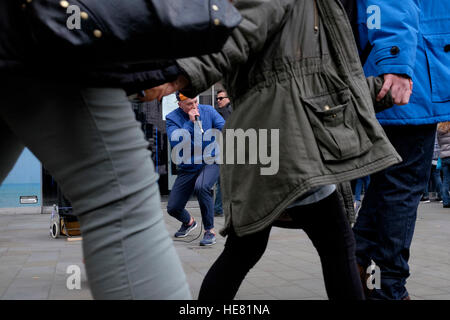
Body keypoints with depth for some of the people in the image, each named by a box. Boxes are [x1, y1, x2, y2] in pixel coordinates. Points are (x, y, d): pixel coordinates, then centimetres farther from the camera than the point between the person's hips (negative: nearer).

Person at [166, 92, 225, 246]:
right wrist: (190, 122, -23)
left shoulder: (208, 111, -1)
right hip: (188, 168, 2)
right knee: (172, 208, 1)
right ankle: (189, 222, 39)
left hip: (210, 162, -2)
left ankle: (210, 231, -20)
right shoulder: (172, 118, -5)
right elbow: (175, 142, -19)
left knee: (201, 186, -36)